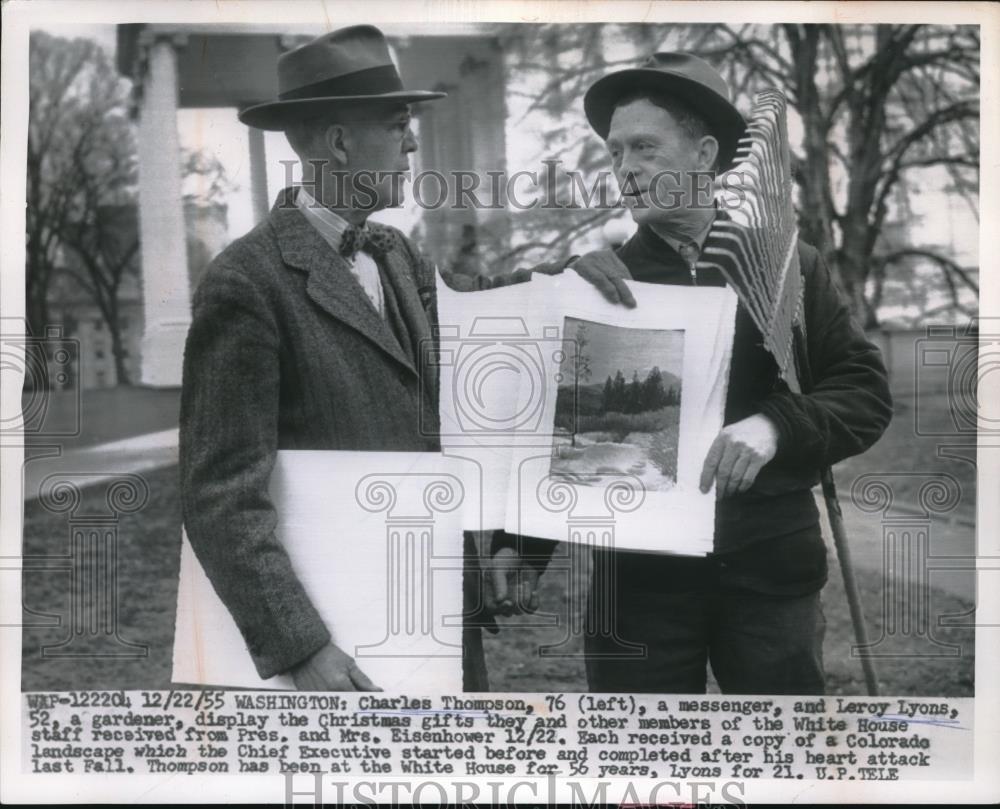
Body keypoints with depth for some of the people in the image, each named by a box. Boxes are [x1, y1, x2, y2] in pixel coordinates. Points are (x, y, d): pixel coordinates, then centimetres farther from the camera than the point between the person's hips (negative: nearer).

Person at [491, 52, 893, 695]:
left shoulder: (786, 265, 4)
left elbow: (866, 390, -1)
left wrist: (776, 426, -19)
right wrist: (519, 544, -3)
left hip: (769, 566, 0)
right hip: (636, 571, 1)